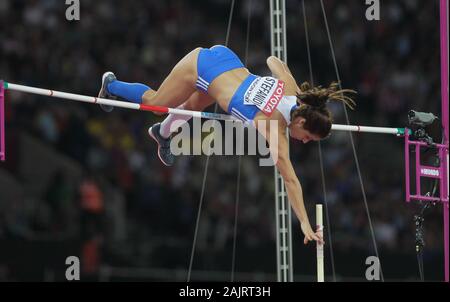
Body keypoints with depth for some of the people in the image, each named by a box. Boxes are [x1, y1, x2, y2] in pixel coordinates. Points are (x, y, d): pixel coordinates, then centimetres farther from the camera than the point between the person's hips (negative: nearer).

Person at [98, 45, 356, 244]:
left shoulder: (289, 86, -18)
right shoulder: (273, 126, -32)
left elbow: (273, 60, 5)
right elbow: (290, 179, -33)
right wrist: (305, 224, -33)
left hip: (224, 57, 6)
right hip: (199, 67, -6)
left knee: (193, 107, 33)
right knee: (156, 102, 23)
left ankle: (162, 133, 64)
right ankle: (112, 86, 50)